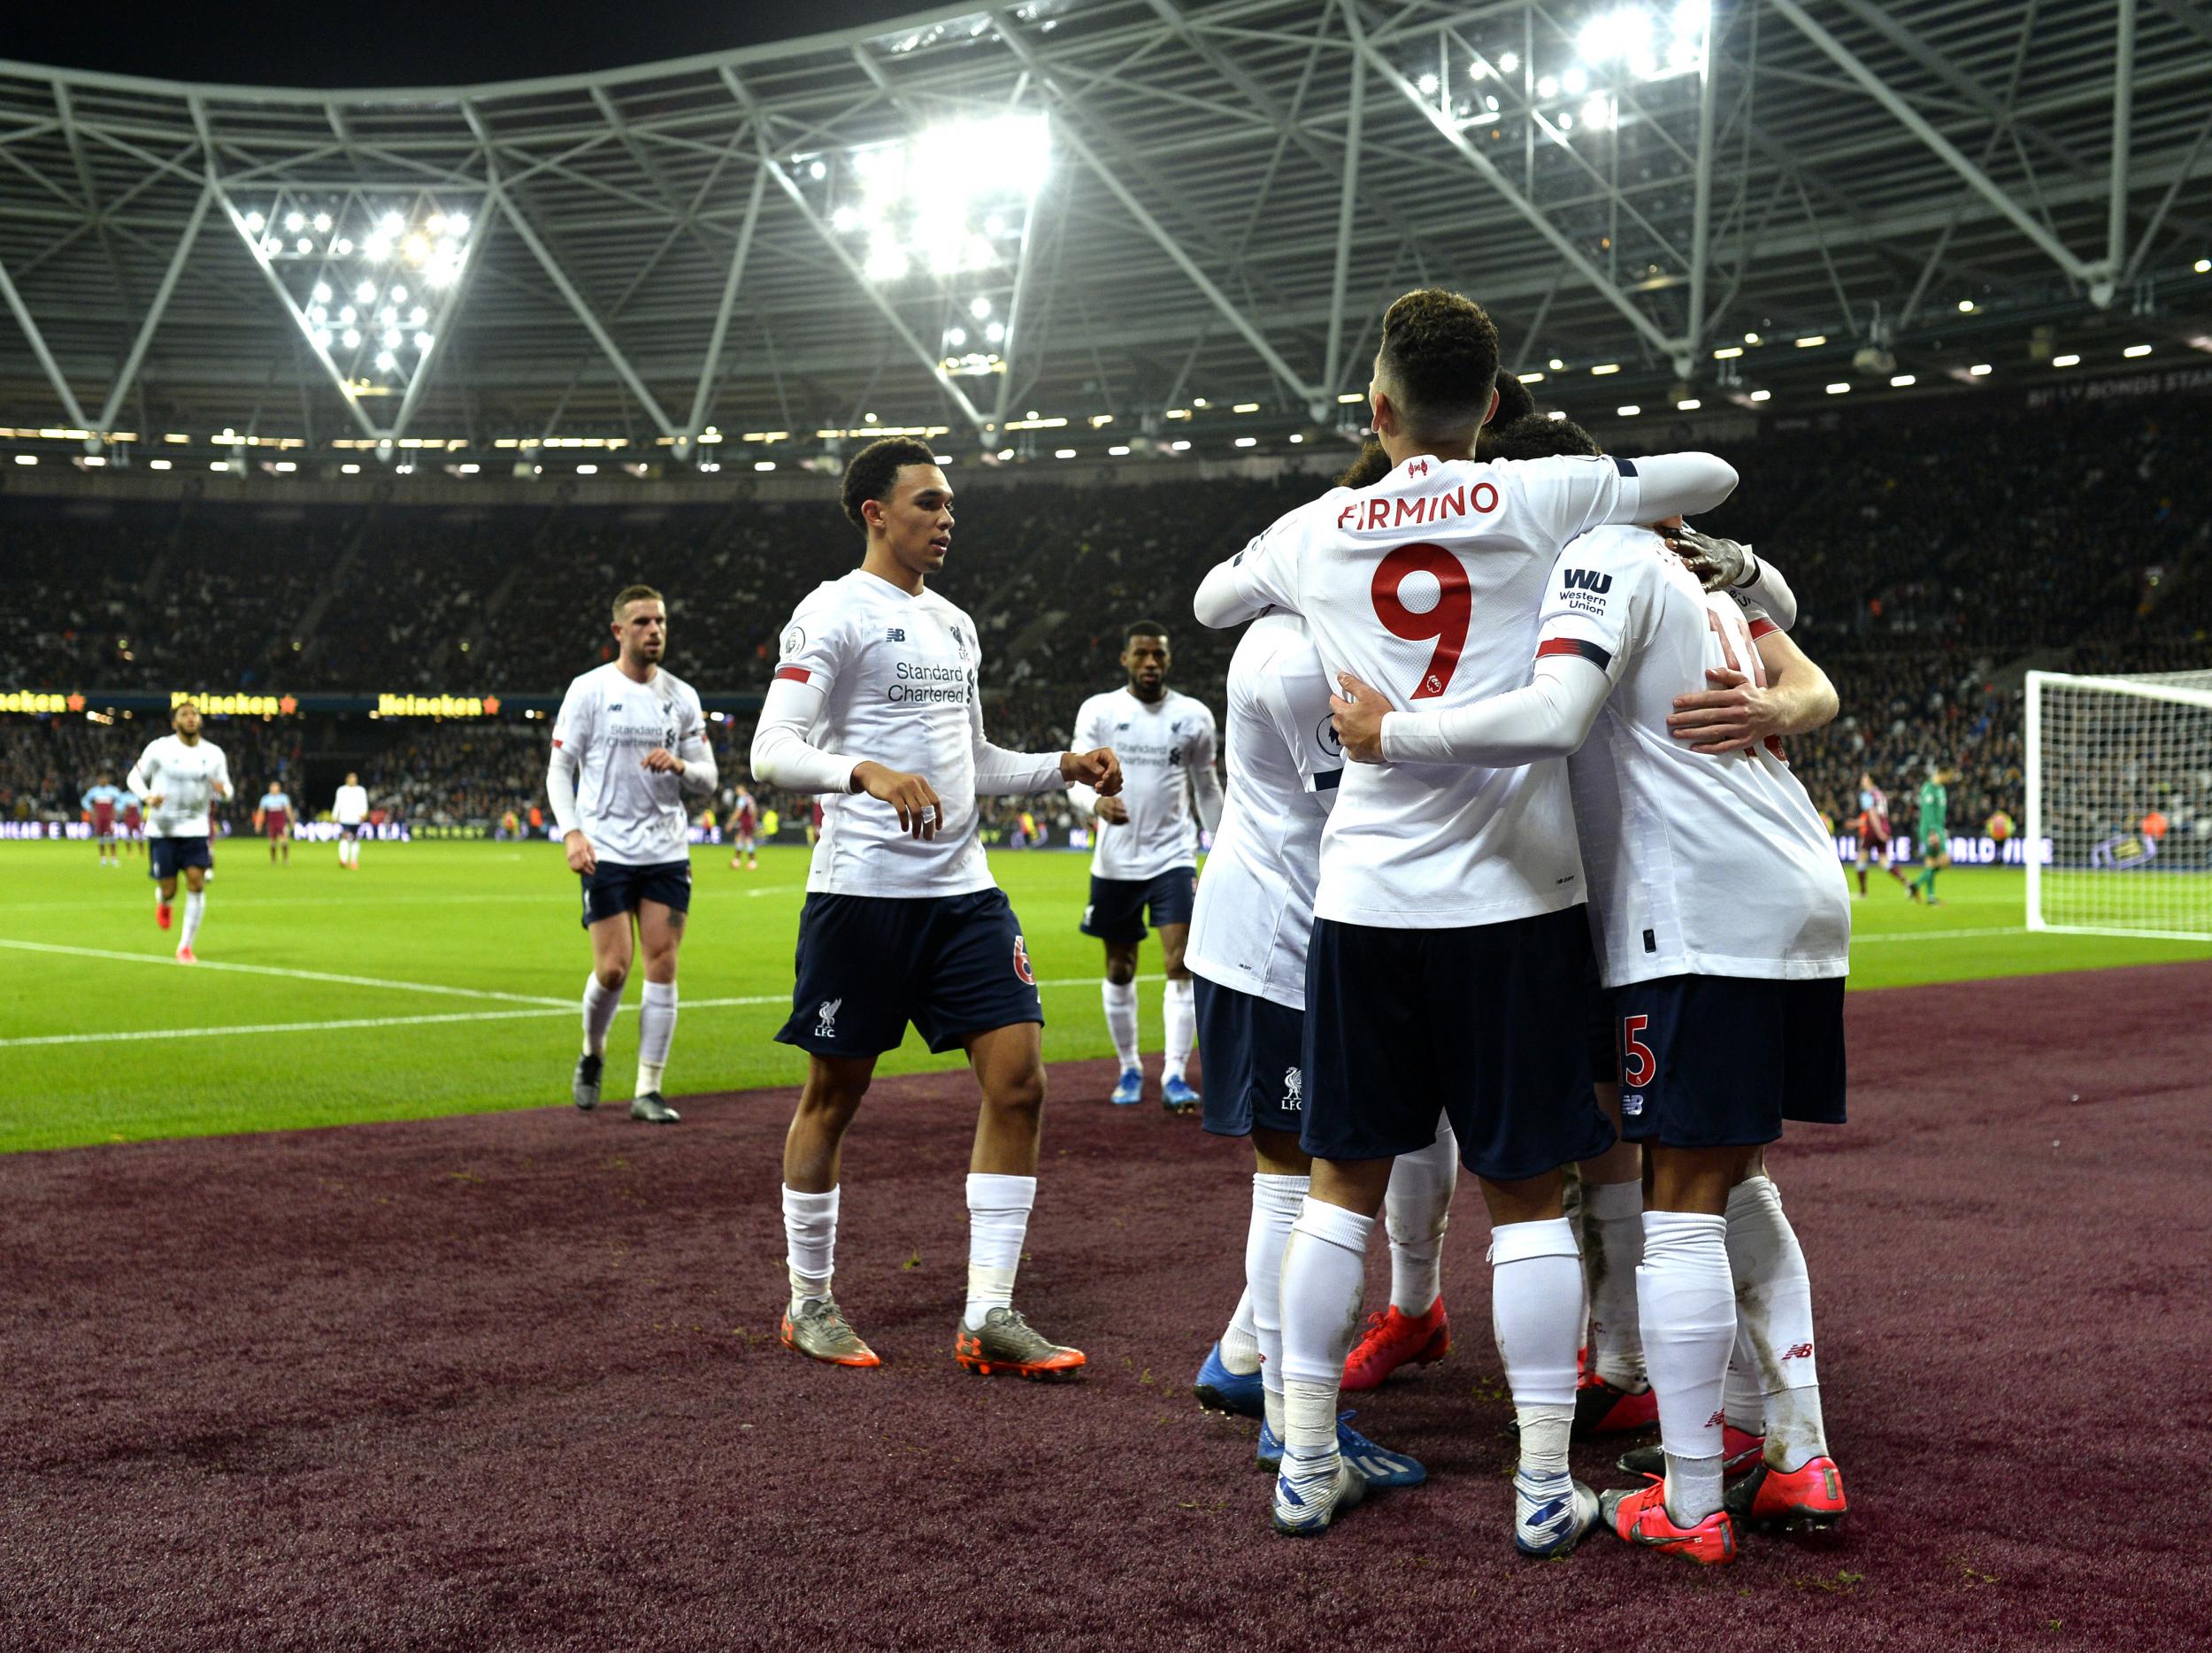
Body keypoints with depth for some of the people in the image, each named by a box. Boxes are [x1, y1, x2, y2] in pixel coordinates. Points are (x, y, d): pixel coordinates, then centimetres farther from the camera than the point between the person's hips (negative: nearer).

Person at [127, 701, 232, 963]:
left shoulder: (214, 754, 2)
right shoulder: (160, 749, -5)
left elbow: (227, 789, 11)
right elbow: (134, 777, 4)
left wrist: (223, 790, -15)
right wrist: (147, 797, -17)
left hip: (195, 829, 2)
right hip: (162, 829, -2)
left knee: (196, 882, -13)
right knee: (168, 889, -1)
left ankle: (185, 947, -2)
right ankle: (163, 904, 41)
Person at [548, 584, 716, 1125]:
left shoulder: (682, 696, 9)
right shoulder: (588, 690, 0)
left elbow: (708, 780, 11)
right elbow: (559, 769, -1)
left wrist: (680, 765, -11)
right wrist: (572, 832, -14)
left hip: (667, 852, 3)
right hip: (606, 851, -3)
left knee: (662, 964, -3)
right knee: (613, 967, -7)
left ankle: (649, 1090, 4)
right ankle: (592, 1055, 23)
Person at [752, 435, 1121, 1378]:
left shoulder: (953, 625, 18)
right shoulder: (834, 613, -6)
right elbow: (772, 752, -15)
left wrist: (1065, 767, 12)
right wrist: (870, 774, -32)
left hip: (961, 887, 7)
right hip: (862, 888, -7)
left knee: (1017, 1080, -3)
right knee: (833, 1097, 4)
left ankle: (988, 1318, 3)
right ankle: (809, 1304, 21)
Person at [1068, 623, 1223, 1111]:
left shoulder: (1195, 715, 4)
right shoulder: (1098, 710, 0)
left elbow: (1208, 788, 13)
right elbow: (1076, 779, -5)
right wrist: (1098, 803, -28)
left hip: (1173, 857, 0)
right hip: (1114, 863, 1)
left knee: (1181, 965, -13)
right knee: (1119, 970, 9)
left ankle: (1175, 1077, -11)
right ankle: (1129, 1070, 24)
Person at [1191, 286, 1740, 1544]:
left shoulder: (1315, 532, 6)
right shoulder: (1542, 498, 0)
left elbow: (1211, 600, 26)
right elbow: (1714, 474, 13)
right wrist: (1612, 502, 29)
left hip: (1366, 899, 2)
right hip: (1515, 899, -2)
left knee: (1344, 1182, 12)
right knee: (1527, 1192, 5)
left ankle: (1307, 1466, 18)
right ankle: (1546, 1489, 9)